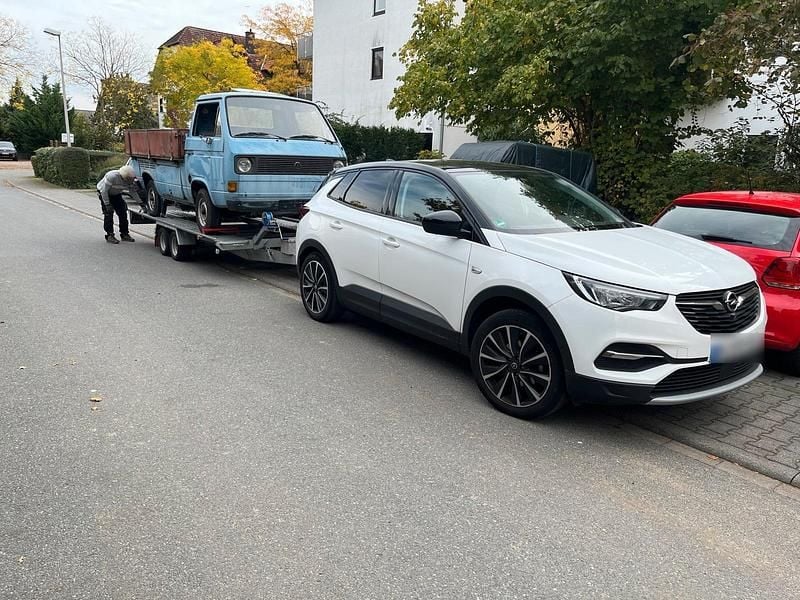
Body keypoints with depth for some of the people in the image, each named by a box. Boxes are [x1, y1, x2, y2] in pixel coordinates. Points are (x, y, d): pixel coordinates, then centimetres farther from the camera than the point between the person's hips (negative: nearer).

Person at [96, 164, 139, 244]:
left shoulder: (129, 180, -20)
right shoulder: (112, 176, -37)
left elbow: (133, 192, -6)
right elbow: (104, 190, -31)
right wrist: (107, 204, -31)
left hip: (116, 194, 6)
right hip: (104, 193, -6)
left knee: (123, 212, -1)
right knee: (108, 214, -13)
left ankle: (124, 234, 8)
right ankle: (109, 236, -8)